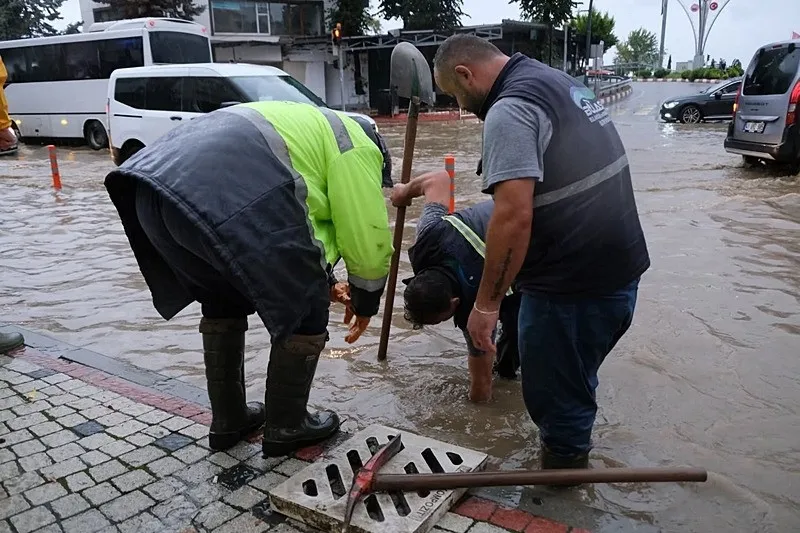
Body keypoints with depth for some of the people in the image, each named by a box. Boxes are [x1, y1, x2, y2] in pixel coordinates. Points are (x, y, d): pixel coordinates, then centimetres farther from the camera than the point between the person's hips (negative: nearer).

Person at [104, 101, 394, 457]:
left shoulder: (307, 127, 41)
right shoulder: (355, 146, 16)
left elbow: (304, 218, 44)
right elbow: (368, 237, 12)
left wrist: (323, 279, 46)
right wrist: (365, 303, 27)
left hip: (156, 177, 10)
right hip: (228, 198, -9)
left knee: (222, 299, 29)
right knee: (304, 308, 10)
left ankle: (227, 421, 39)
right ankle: (286, 427, 26)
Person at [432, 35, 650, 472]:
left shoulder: (510, 109, -17)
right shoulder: (557, 81, 14)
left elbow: (513, 216, -27)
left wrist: (485, 304, -19)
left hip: (572, 282, -10)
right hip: (618, 266, 10)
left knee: (555, 397, 9)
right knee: (574, 383, 26)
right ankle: (570, 458, 45)